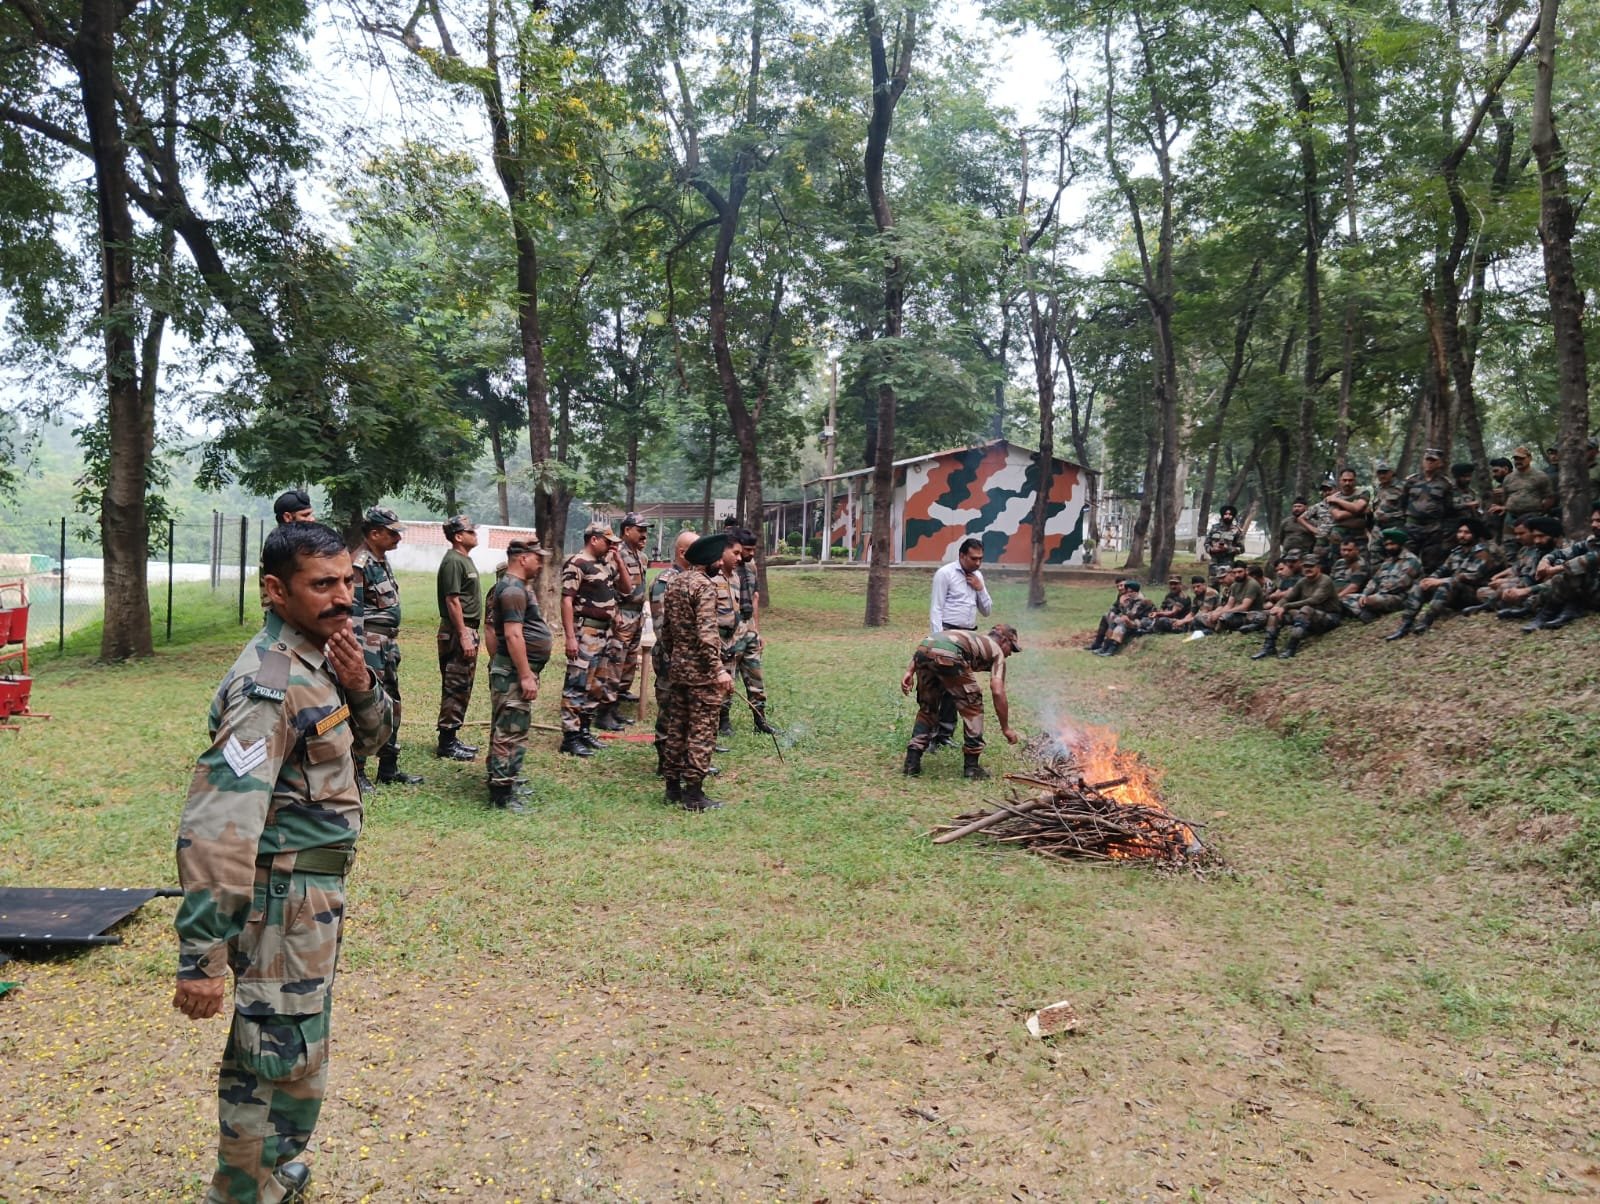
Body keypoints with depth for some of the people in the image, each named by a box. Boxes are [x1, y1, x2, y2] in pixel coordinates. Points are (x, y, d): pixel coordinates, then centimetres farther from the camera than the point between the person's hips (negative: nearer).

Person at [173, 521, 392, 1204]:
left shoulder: (316, 660, 3)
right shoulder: (270, 684, -25)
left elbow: (369, 740, 14)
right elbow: (215, 826, -30)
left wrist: (360, 687, -8)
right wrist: (202, 956, -30)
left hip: (314, 891, 10)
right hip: (283, 898, -10)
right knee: (286, 1067, 2)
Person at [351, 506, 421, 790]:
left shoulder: (382, 560, 13)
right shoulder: (359, 565, -16)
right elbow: (353, 614, -20)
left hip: (387, 645, 10)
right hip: (370, 646, -10)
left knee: (391, 706, 15)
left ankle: (389, 769, 24)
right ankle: (356, 772, 6)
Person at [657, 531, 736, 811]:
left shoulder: (674, 583, 11)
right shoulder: (705, 585, -16)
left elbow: (665, 630, 16)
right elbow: (707, 633, -24)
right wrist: (719, 670, -25)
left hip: (677, 668, 9)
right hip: (701, 671, -9)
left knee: (676, 728, 13)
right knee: (702, 733, -1)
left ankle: (673, 787, 21)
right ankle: (693, 794, 3)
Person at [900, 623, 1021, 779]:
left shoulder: (973, 638, 40)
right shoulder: (996, 651, 24)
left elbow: (926, 645, 27)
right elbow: (998, 693, 11)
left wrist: (910, 672, 19)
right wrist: (1006, 729, 18)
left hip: (922, 652, 6)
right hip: (948, 657, -6)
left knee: (927, 709, 24)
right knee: (972, 707, 14)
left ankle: (912, 762, 19)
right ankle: (971, 767, 16)